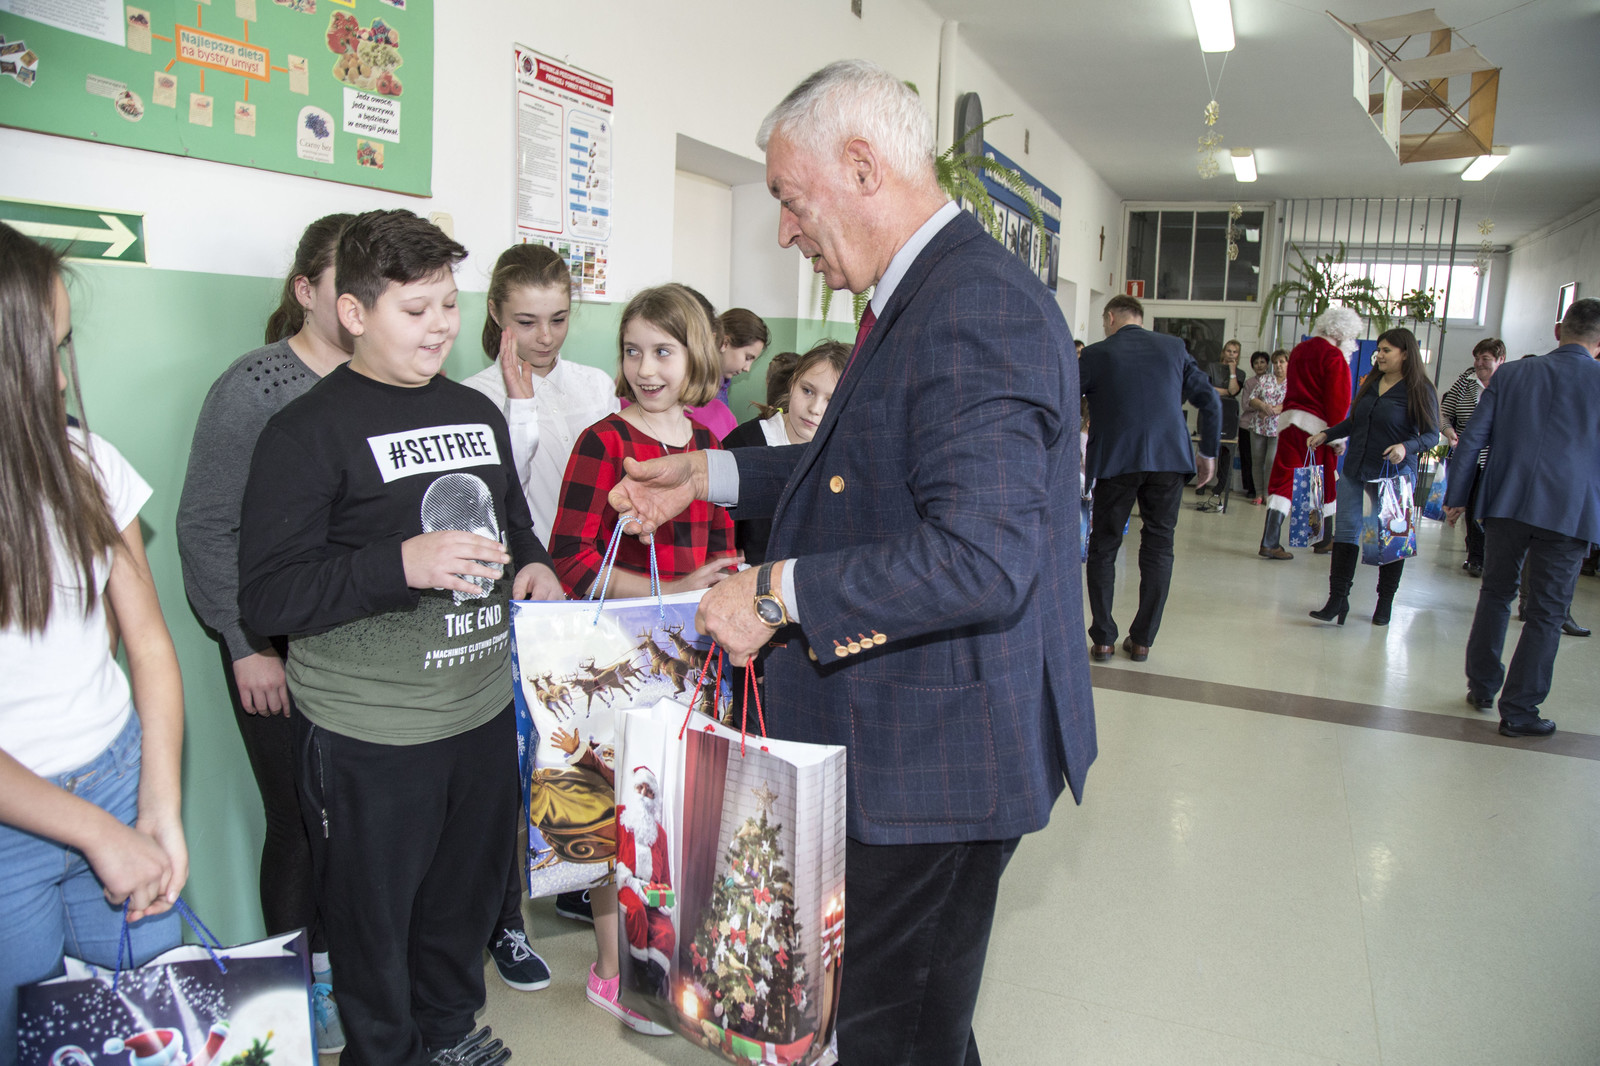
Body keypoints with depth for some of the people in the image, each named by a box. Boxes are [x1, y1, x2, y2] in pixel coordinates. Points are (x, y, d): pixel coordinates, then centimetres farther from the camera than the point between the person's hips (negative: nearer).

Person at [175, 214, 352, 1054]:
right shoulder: (252, 386, -8)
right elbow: (205, 528, -8)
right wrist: (247, 647, -9)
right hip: (280, 651, -4)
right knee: (299, 820, 7)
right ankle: (297, 991, 30)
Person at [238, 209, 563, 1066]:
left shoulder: (477, 412, 11)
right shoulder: (308, 431, -11)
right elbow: (264, 596, -17)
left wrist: (533, 565, 2)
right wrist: (402, 563, -28)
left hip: (483, 708, 6)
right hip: (367, 734, -6)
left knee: (469, 888, 21)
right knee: (374, 914, 11)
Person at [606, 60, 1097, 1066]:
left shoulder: (977, 310, -24)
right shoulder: (925, 293, 10)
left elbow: (978, 558, -33)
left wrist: (781, 593, -25)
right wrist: (711, 474, 15)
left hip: (941, 751, -10)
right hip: (904, 734, 10)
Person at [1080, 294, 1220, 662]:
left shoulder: (1095, 354, 3)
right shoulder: (1173, 347, 12)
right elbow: (1210, 400, 10)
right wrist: (1208, 453, 18)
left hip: (1114, 461, -2)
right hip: (1169, 459, 2)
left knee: (1103, 547, 9)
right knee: (1158, 546, 11)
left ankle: (1103, 639, 8)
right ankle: (1142, 639, 12)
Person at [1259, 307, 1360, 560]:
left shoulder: (1299, 350, 14)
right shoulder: (1334, 356, -9)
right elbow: (1337, 399, -13)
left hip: (1289, 419, 6)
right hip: (1317, 425, -6)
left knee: (1283, 481, 1)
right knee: (1325, 484, 11)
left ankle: (1269, 542, -11)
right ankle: (1324, 540, 25)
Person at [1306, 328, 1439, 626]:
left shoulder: (1419, 391, -7)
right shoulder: (1371, 383, 11)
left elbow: (1432, 435, -9)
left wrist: (1406, 447, -26)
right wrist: (1326, 434, 12)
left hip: (1393, 474, -5)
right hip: (1354, 469, 5)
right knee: (1346, 531, -1)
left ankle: (1385, 602, 20)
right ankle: (1338, 600, 1)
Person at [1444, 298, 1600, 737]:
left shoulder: (1510, 374, 4)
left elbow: (1472, 438, 4)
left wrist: (1456, 497, 11)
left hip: (1505, 503, 2)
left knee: (1495, 595, 18)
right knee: (1546, 614, 6)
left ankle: (1482, 688, 27)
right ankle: (1518, 710, 9)